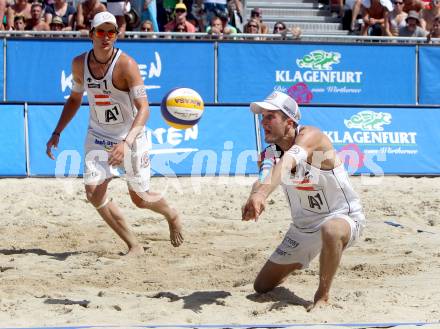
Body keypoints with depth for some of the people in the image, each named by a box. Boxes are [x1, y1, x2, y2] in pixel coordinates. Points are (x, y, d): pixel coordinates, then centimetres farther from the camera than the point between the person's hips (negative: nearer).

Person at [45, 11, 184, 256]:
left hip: (131, 135, -4)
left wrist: (126, 143, -41)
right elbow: (75, 98, 13)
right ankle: (134, 246, -1)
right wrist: (57, 133, 7)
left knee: (140, 198, 5)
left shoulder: (126, 64, -23)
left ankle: (172, 215, 40)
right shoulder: (79, 64, -6)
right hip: (99, 135, 4)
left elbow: (144, 108, -28)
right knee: (94, 192, -15)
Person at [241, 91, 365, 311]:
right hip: (303, 227, 7)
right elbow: (263, 178, -27)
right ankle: (293, 265, 44)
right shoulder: (270, 152, -5)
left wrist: (261, 193, -62)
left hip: (343, 217, -7)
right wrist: (255, 198, -52)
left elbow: (288, 161, -44)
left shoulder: (310, 136, -24)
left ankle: (322, 296, -23)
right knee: (262, 287, 10)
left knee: (331, 231, -45)